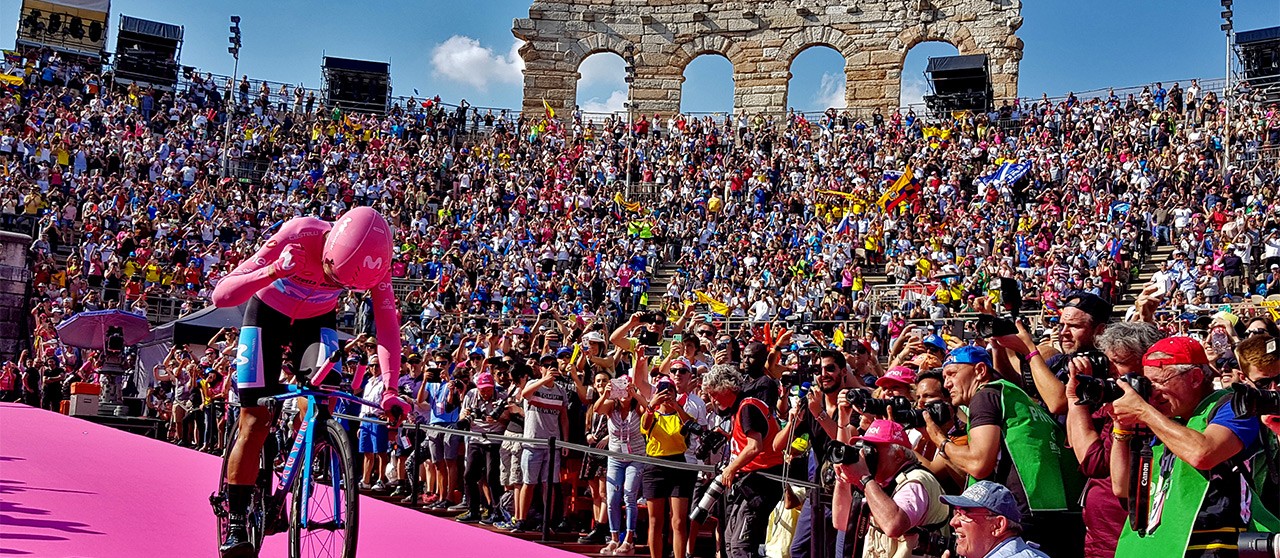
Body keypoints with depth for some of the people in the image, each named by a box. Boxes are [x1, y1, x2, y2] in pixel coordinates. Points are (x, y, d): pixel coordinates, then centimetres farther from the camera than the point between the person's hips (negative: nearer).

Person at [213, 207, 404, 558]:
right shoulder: (297, 237, -38)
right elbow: (221, 295, -37)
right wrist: (273, 272, -54)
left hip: (317, 319, 2)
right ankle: (235, 528, 0)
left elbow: (387, 323, -26)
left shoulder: (372, 261, -29)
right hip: (268, 313, -2)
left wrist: (390, 387, -37)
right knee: (255, 421, -9)